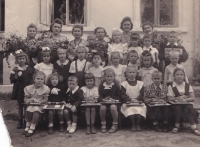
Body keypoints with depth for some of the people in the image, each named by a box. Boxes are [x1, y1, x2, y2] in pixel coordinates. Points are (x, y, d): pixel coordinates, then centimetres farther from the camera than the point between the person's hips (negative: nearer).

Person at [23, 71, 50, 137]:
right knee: (29, 109, -30)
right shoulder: (28, 88, 1)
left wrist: (40, 101, -25)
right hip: (31, 104, 2)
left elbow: (46, 99, -5)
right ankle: (28, 126, -13)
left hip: (40, 105, -2)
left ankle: (32, 128, -23)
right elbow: (25, 100, 1)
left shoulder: (45, 88, -3)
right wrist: (32, 99, -19)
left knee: (36, 110, -32)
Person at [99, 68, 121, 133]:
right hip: (104, 101, 2)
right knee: (102, 108, -30)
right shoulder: (102, 85, 4)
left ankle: (115, 125, -12)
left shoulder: (116, 84, 1)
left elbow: (119, 95, 0)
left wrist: (113, 99, -18)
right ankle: (103, 125, -6)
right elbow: (99, 96, 4)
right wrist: (103, 99, -17)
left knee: (113, 107, -33)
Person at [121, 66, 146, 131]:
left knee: (140, 109, -28)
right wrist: (130, 99, -17)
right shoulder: (124, 84, 5)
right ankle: (133, 124, -13)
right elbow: (123, 95, -3)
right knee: (131, 109, -32)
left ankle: (138, 124, -8)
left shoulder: (140, 83, 10)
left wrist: (137, 99, -15)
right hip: (128, 102, -1)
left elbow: (142, 94, 4)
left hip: (138, 102, 2)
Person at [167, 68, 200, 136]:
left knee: (189, 108, -32)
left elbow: (192, 98, 0)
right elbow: (170, 98, -5)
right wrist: (177, 98, -24)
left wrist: (185, 99, -20)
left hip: (187, 104, 1)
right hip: (176, 105, -1)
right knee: (178, 108, -34)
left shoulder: (188, 86, 10)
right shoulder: (171, 86, 5)